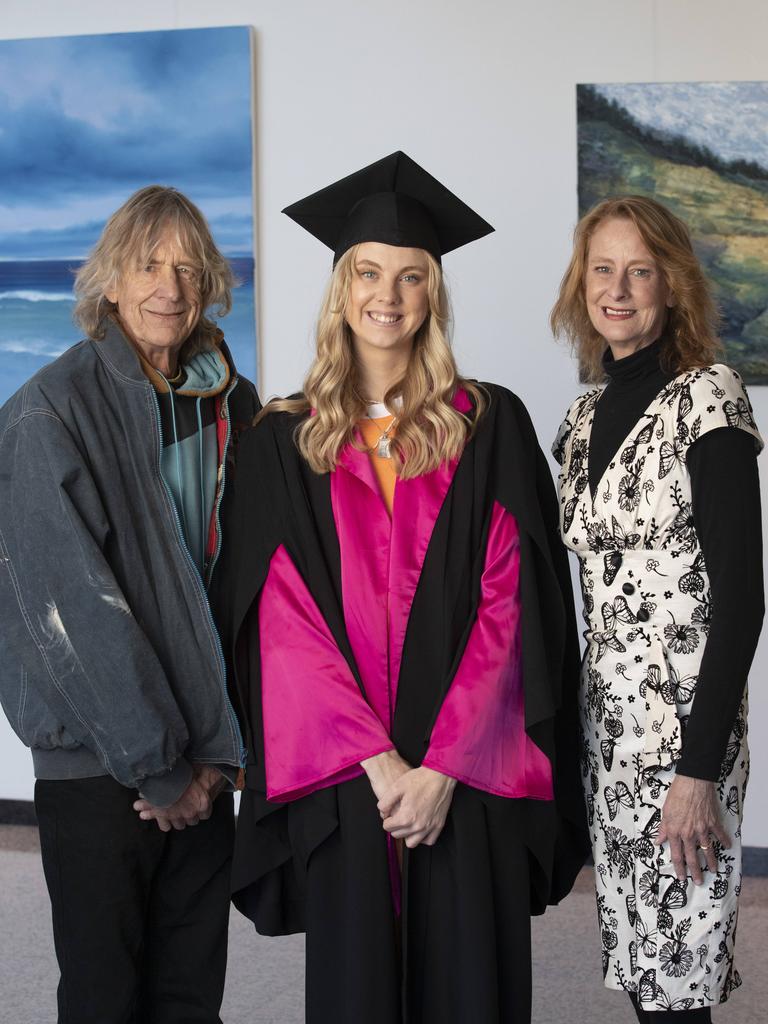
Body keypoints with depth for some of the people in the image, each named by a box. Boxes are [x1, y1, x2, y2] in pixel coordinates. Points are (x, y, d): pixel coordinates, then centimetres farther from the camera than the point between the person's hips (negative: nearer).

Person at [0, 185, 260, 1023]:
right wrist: (156, 766, -14)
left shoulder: (225, 404, 5)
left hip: (197, 760, 5)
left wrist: (220, 747, -3)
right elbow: (71, 605, -16)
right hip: (97, 759, -4)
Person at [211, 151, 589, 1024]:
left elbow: (509, 607, -4)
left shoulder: (491, 427, 2)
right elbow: (283, 622, -2)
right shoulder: (283, 443, 4)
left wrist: (444, 765, -12)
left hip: (468, 778, 0)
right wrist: (376, 760, -11)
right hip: (340, 779, 1)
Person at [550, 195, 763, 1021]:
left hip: (685, 714, -7)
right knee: (632, 949, 14)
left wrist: (700, 769, -18)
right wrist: (568, 718, 13)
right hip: (603, 709, 7)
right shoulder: (586, 415, 11)